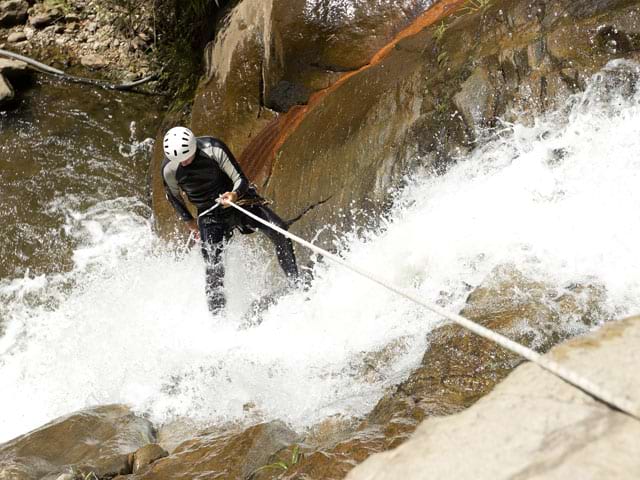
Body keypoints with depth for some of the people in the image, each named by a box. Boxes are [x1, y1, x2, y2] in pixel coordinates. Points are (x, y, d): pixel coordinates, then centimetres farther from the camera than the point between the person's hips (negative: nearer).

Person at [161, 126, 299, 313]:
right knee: (213, 266, -16)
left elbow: (241, 180, -17)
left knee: (279, 230, -21)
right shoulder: (169, 169, -13)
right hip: (210, 215, 1)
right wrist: (189, 220, 12)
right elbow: (173, 196, 9)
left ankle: (296, 282, -10)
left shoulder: (213, 149, -21)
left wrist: (234, 194, -38)